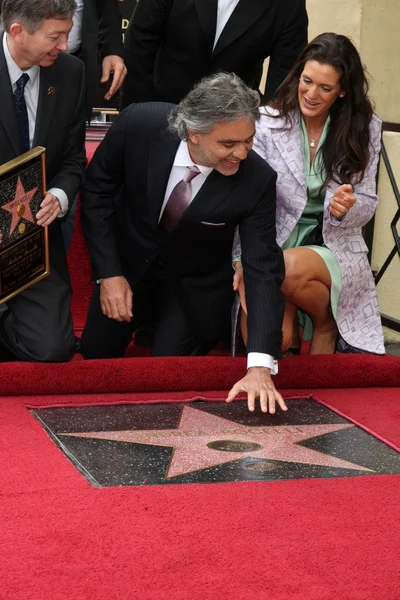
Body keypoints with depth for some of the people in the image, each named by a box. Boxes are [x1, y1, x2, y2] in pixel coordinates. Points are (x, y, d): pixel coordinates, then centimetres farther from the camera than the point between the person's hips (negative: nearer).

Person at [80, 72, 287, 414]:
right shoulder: (139, 124, -28)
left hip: (193, 286, -1)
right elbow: (97, 191, -11)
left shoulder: (256, 180, -29)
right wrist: (108, 273, -16)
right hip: (127, 265, 1)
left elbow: (263, 269, -28)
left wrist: (260, 365, -37)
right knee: (96, 354, 8)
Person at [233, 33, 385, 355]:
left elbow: (367, 205, 6)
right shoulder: (267, 123, -5)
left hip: (334, 247, 1)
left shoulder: (365, 129, 1)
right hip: (272, 246, 0)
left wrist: (347, 209, -19)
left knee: (290, 268, -35)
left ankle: (326, 320, -1)